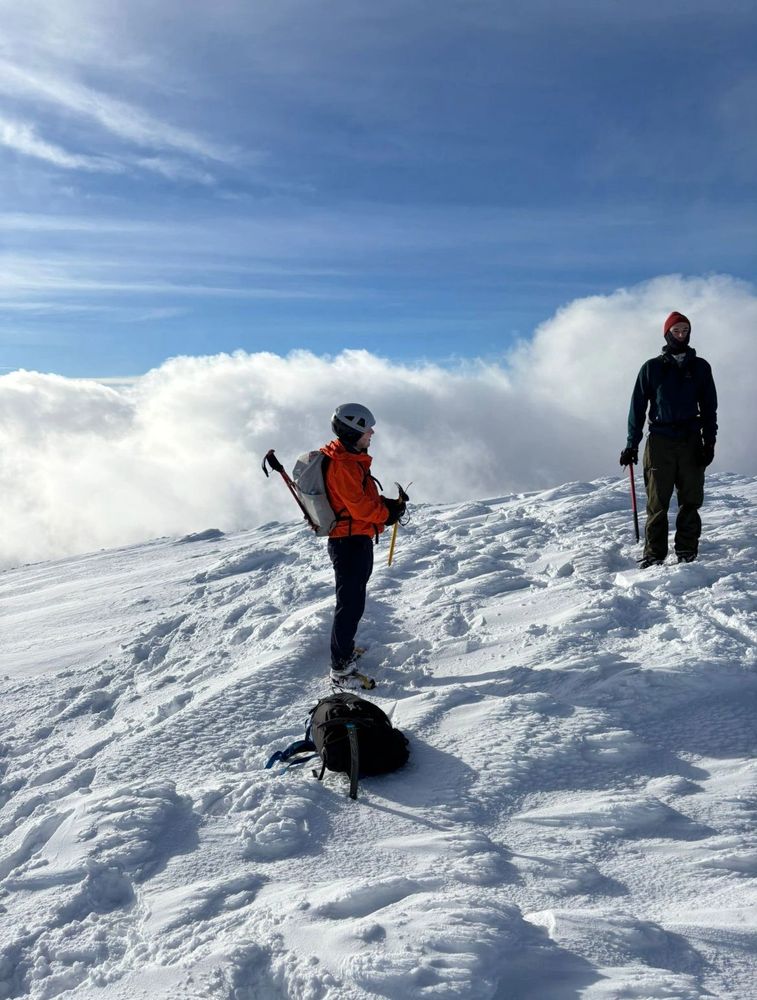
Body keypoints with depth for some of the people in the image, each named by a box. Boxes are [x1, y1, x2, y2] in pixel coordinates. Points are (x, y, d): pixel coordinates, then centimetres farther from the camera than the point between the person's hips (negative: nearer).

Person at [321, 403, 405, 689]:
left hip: (354, 540, 11)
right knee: (350, 604, -6)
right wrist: (388, 513, -9)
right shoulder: (343, 464, -21)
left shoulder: (349, 459, 13)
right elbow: (359, 506, -23)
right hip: (351, 542, -11)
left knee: (352, 600, 24)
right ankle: (340, 670, -1)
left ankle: (345, 649, 40)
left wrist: (387, 504, 3)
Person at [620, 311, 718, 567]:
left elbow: (709, 407, 10)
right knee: (657, 503, -3)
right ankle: (654, 556, -1)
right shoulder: (651, 367, 7)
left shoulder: (700, 367, 11)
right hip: (659, 442, -2)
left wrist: (709, 442, 0)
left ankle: (687, 553, 5)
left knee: (691, 500, 0)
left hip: (691, 442, 2)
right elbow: (638, 407, 6)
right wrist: (631, 444, 1)